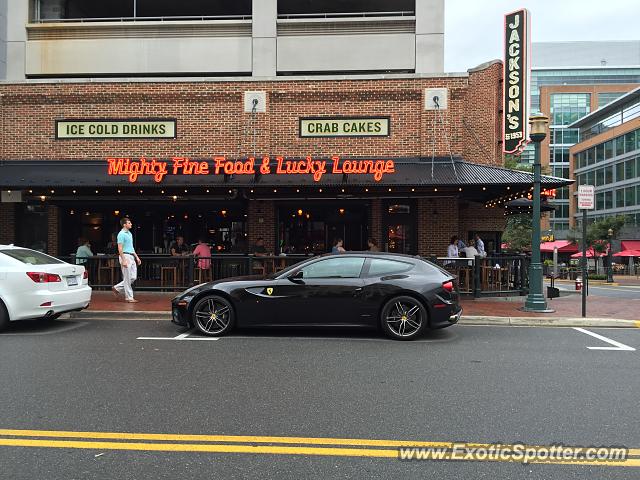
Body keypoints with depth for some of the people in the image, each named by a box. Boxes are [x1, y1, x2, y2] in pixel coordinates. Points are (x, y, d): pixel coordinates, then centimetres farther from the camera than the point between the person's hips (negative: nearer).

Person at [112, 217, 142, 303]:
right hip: (125, 256, -9)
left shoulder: (129, 234, 17)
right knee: (128, 278, -3)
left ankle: (117, 288, 20)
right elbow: (120, 248, -16)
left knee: (133, 277, 8)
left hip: (131, 257, 9)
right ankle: (129, 297, 4)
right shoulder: (121, 234, -11)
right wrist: (123, 260, -21)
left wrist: (137, 257, 19)